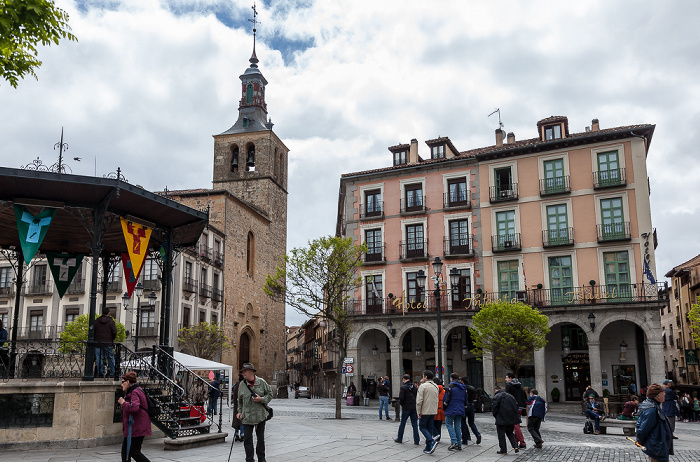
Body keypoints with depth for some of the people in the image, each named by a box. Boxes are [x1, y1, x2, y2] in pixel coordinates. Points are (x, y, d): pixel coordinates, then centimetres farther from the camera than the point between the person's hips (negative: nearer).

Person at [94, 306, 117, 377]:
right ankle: (112, 373, 6)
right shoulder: (111, 321, -1)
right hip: (108, 343, -2)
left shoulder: (96, 321, 6)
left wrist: (95, 339, 16)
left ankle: (100, 372, 3)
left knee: (99, 358, 5)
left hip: (98, 342, 2)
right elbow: (114, 332, -6)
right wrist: (112, 339, 11)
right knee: (110, 358, 5)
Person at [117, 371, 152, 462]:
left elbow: (134, 407, -32)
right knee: (125, 450, 15)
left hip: (136, 428, -11)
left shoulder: (135, 392, -17)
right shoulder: (132, 391, 17)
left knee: (133, 451, -7)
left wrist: (123, 402, -18)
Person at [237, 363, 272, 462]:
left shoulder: (261, 382, -4)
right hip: (247, 417, 1)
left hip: (260, 415, -1)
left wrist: (261, 399, -14)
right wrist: (240, 411, 6)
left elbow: (270, 394, 2)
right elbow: (240, 400, 14)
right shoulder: (242, 384, 2)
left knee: (261, 438, 11)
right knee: (247, 439, -2)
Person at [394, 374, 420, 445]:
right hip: (414, 407, 4)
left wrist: (401, 403, 3)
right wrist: (415, 403, 12)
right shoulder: (414, 387, 4)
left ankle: (399, 438, 20)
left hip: (406, 408, -4)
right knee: (415, 424, 7)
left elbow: (401, 398, -16)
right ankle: (417, 440, 5)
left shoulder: (403, 387, -11)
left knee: (402, 424, 10)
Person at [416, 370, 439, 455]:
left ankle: (432, 442, -14)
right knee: (429, 428, 13)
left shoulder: (423, 386, -12)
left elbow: (419, 400, -16)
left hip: (425, 411, -6)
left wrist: (418, 412, -9)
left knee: (422, 427, 5)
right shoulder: (436, 386, 10)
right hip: (433, 411, 6)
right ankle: (428, 448, 14)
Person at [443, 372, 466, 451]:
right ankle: (459, 445, 8)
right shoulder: (463, 387, 13)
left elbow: (447, 399, -13)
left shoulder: (450, 386, -9)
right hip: (460, 410, 6)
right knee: (458, 426, 9)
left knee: (448, 424, 4)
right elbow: (465, 399, 17)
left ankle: (454, 442, -9)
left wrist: (444, 406, 0)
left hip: (451, 410, -6)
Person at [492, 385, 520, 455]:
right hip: (512, 419, 6)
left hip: (501, 420, -6)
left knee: (501, 435, 5)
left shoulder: (495, 397, -9)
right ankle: (515, 446, 2)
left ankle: (503, 450, 7)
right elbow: (516, 406, 11)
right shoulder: (510, 396, 11)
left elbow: (494, 409, -14)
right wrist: (517, 419, 15)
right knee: (510, 433, 19)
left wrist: (496, 416, 5)